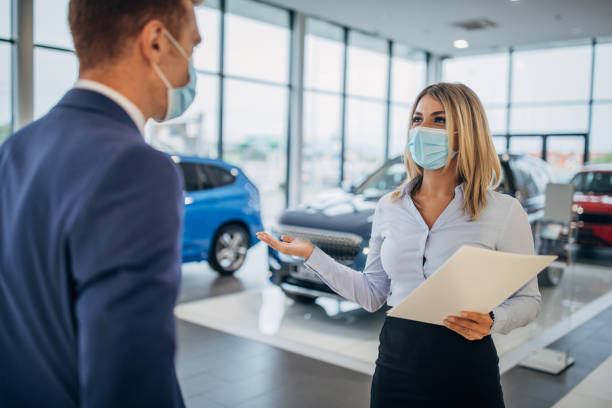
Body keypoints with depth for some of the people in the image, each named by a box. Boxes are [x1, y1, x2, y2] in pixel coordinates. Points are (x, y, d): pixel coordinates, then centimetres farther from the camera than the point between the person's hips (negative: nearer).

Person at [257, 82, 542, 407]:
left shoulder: (504, 211, -8)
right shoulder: (389, 207, 2)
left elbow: (528, 299, -1)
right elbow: (372, 294, 5)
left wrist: (492, 322, -21)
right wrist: (311, 254, 0)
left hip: (465, 369, -3)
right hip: (396, 360, 3)